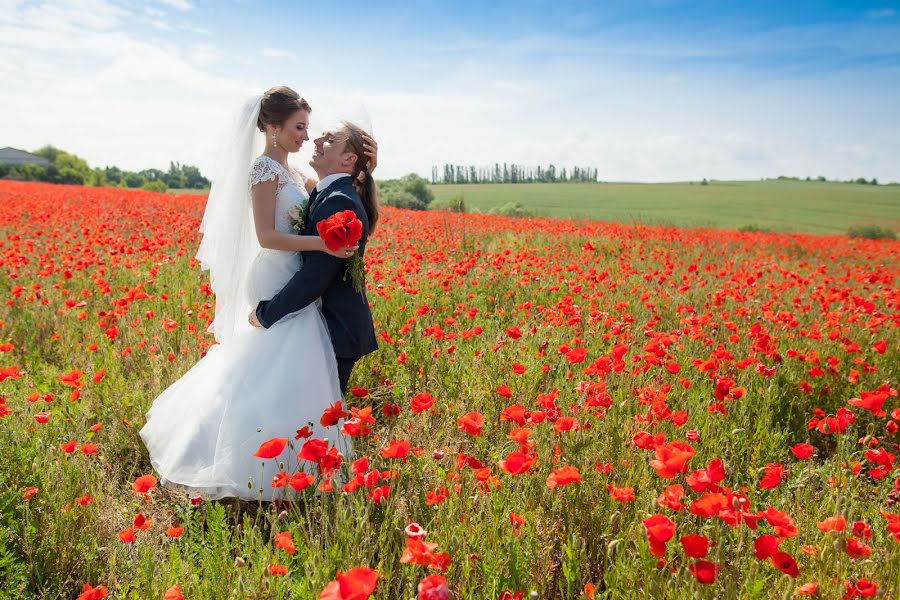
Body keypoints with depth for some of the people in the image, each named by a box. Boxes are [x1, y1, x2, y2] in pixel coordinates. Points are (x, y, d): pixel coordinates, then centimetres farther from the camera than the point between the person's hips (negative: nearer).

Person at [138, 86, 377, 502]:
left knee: (269, 374, 16)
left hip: (290, 284, 9)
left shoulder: (293, 175, 16)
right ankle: (272, 473, 0)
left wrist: (366, 169, 1)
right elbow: (266, 236, -17)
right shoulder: (265, 168, -9)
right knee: (284, 376, -8)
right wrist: (322, 243, -25)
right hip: (280, 284, -9)